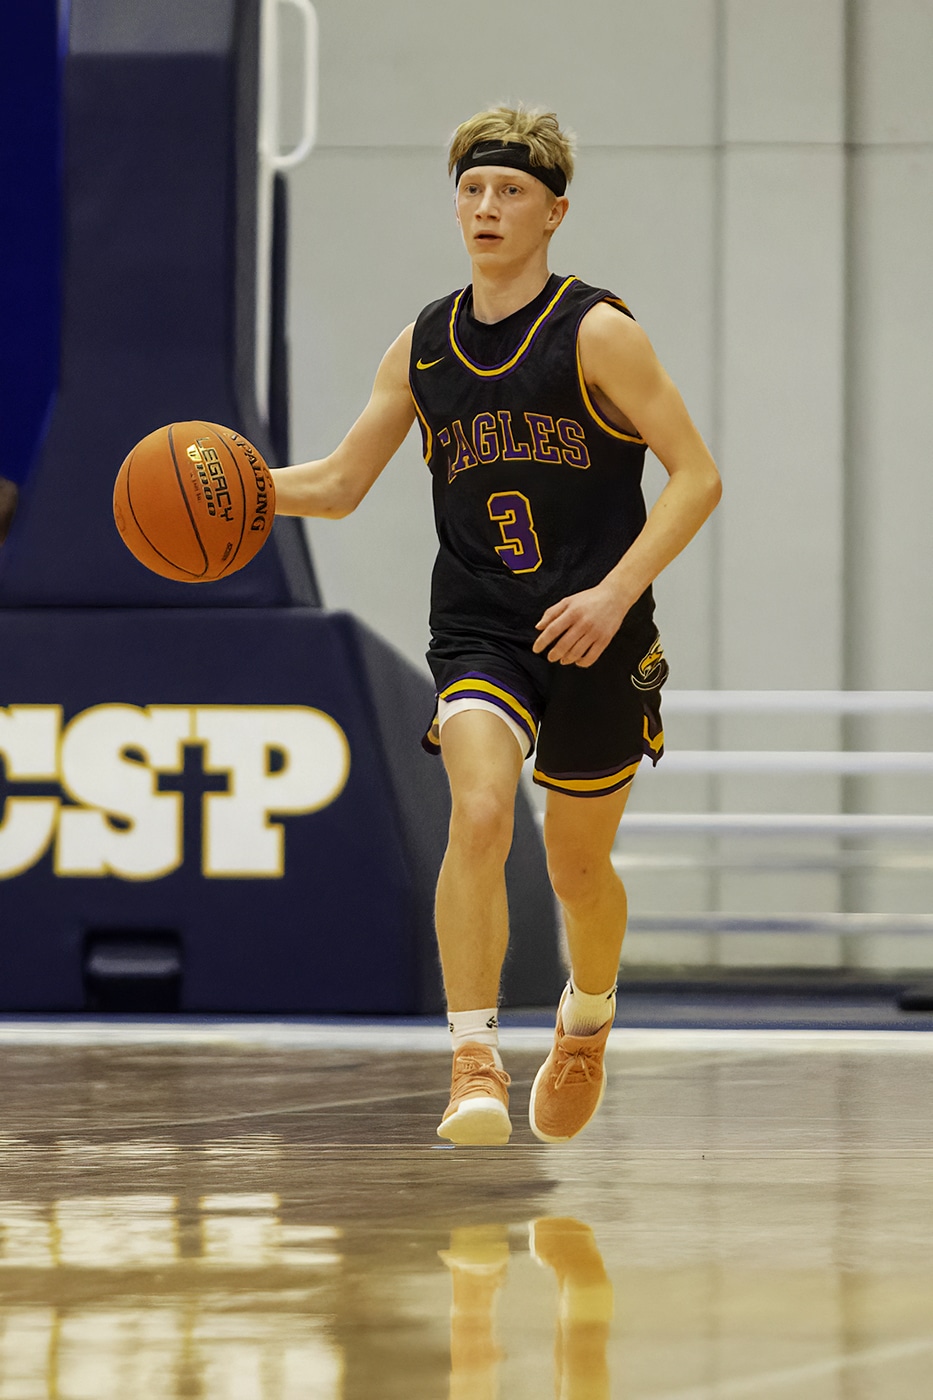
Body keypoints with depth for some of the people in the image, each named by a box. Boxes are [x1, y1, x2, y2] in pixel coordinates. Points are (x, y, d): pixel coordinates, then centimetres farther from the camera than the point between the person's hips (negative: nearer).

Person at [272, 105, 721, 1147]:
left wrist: (615, 591, -19)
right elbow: (339, 484, 13)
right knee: (480, 816, -24)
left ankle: (587, 1022, 43)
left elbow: (696, 475, -9)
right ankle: (475, 1067, -25)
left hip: (596, 632, -2)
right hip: (478, 630, 2)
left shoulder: (597, 333, -7)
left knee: (577, 866, 11)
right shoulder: (423, 348, 6)